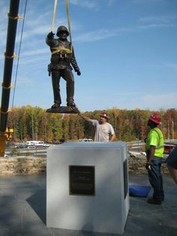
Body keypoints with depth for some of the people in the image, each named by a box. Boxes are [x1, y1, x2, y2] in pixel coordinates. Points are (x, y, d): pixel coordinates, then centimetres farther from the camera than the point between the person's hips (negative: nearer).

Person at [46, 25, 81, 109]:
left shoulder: (69, 45, 22)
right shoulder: (54, 42, 12)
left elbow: (72, 58, 24)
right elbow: (48, 41, -13)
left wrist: (76, 68, 15)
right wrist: (49, 37, -37)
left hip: (66, 67, 1)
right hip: (55, 67, -1)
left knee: (71, 80, -23)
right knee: (56, 86, -1)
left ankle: (70, 101, -24)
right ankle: (57, 103, 11)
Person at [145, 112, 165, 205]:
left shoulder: (153, 133, -21)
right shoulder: (158, 131, 11)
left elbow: (152, 148, -28)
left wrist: (148, 161, -28)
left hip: (154, 158, -10)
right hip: (159, 157, 10)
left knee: (154, 178, -1)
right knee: (158, 177, 18)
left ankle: (157, 198, 8)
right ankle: (160, 196, 29)